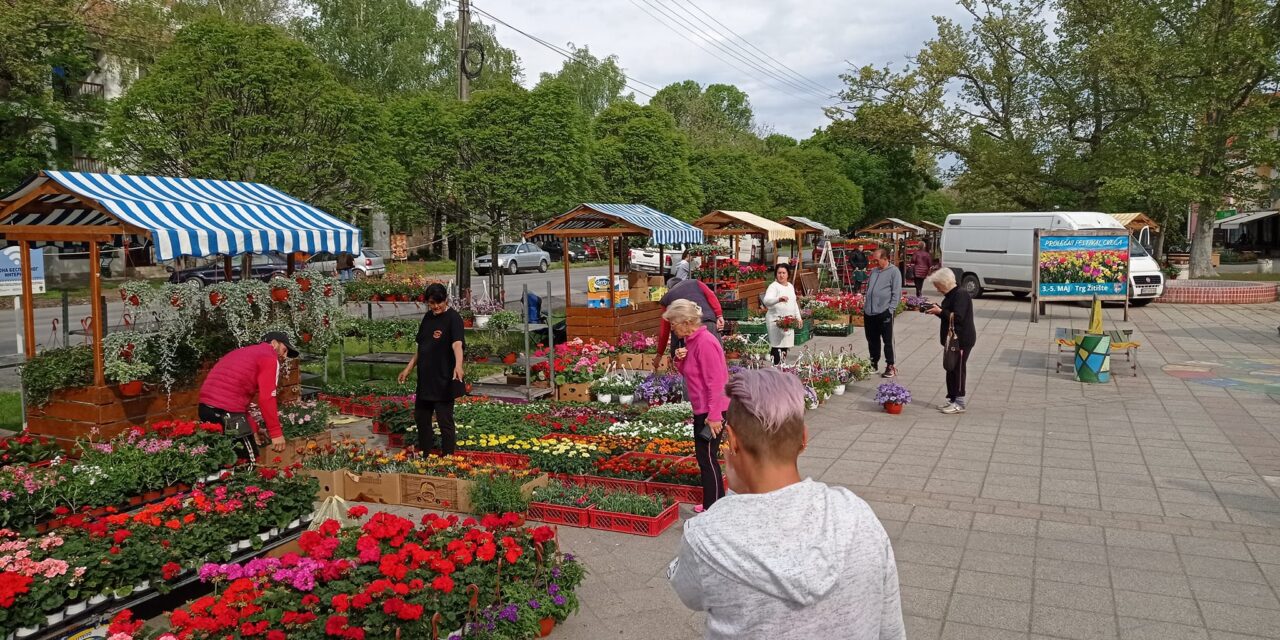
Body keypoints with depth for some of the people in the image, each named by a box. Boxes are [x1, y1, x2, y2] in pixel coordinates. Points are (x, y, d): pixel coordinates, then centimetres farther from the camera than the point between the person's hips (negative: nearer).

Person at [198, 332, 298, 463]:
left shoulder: (242, 352, 27)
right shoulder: (270, 358, 1)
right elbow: (266, 399, -8)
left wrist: (253, 428, 22)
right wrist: (276, 433, -3)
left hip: (204, 407, 9)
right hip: (228, 412, -9)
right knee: (249, 463, 1)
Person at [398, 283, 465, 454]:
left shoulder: (453, 318, -15)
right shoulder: (428, 317, 8)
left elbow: (457, 344, -31)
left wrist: (458, 365, -47)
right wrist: (408, 369, 17)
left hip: (444, 380, -8)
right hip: (425, 378, 8)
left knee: (445, 421, -1)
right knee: (421, 417, 18)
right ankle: (424, 455, 33)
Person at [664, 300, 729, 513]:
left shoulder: (705, 342, -20)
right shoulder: (690, 340, 9)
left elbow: (715, 381, -22)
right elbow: (688, 372, 20)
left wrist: (714, 415, -23)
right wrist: (680, 360, -2)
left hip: (711, 410, -10)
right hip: (701, 409, 10)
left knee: (707, 457, -4)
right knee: (703, 456, 16)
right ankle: (712, 503, 27)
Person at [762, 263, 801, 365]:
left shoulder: (791, 286, 16)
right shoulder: (773, 286, -9)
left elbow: (794, 303, 27)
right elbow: (766, 301, -26)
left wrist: (798, 317, 24)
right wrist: (778, 299, -44)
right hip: (776, 320, -7)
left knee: (785, 345, 8)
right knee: (777, 345, -11)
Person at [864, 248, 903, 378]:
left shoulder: (894, 271, -5)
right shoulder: (873, 271, 15)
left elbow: (897, 293, -8)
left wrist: (890, 309, -13)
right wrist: (865, 305, 16)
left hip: (884, 313, -7)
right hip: (869, 312, 7)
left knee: (887, 341, 1)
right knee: (872, 340, 13)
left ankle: (890, 366, 8)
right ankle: (874, 363, 25)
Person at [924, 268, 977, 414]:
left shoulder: (961, 294, -16)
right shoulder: (951, 295, 14)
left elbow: (958, 317, -24)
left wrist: (940, 311, -19)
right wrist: (937, 310, 5)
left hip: (962, 340, -10)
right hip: (952, 339, 10)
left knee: (958, 369, -5)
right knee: (951, 369, 13)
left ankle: (959, 403, 1)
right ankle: (952, 400, 21)